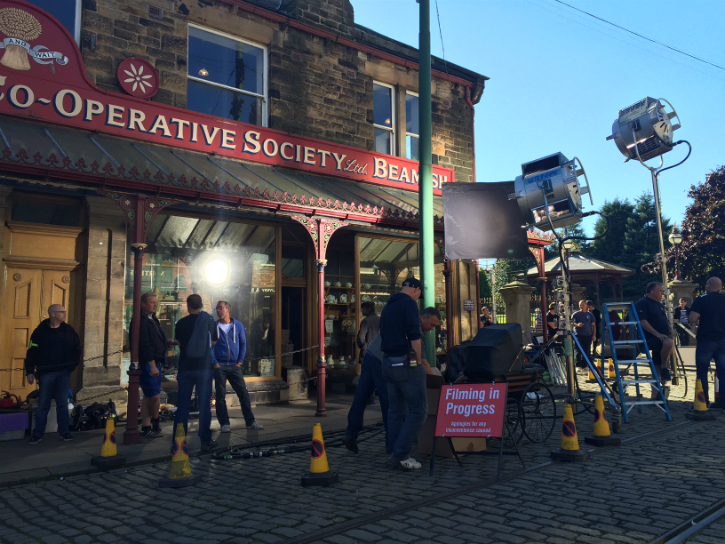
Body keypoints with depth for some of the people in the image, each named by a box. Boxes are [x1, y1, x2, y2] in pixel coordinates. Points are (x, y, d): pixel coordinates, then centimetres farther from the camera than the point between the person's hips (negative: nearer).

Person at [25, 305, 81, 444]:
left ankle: (64, 431, 14)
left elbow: (76, 347, 13)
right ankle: (38, 434, 13)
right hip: (46, 373, -2)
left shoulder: (68, 330, 5)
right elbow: (32, 352, -6)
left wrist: (73, 364, 4)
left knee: (62, 402, 5)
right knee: (43, 404, 3)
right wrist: (30, 371, -9)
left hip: (64, 373, 2)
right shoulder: (40, 331, -5)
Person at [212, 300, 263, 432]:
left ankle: (250, 421, 7)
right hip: (219, 367, -1)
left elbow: (243, 344, 9)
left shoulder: (238, 326, 6)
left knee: (244, 393, 0)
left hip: (235, 366, 1)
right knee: (220, 395, 1)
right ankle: (224, 423, 10)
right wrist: (214, 362, -7)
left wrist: (240, 361, 0)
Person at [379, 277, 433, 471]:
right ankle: (401, 453, -7)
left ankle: (397, 454, 13)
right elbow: (414, 335, -17)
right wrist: (419, 361, -6)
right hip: (406, 363, -9)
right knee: (418, 409, -5)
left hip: (388, 362, 9)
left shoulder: (388, 306, 18)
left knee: (395, 409, 10)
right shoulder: (409, 303, -8)